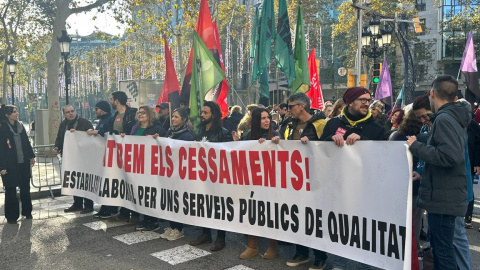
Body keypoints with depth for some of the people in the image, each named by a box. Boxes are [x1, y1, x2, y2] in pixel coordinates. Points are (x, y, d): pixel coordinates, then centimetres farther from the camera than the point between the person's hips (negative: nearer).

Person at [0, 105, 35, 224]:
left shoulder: (20, 126, 7)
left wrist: (31, 156, 13)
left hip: (23, 163, 5)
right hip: (10, 165, -5)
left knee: (25, 188, 13)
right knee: (11, 190, 3)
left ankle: (27, 212, 26)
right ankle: (11, 217, 13)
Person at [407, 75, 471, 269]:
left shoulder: (444, 119, -17)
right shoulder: (455, 118, 14)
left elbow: (450, 156, -28)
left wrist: (416, 147, -19)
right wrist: (422, 174, 20)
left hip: (443, 197, -10)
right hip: (445, 195, 10)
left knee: (443, 250, -3)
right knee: (439, 246, 19)